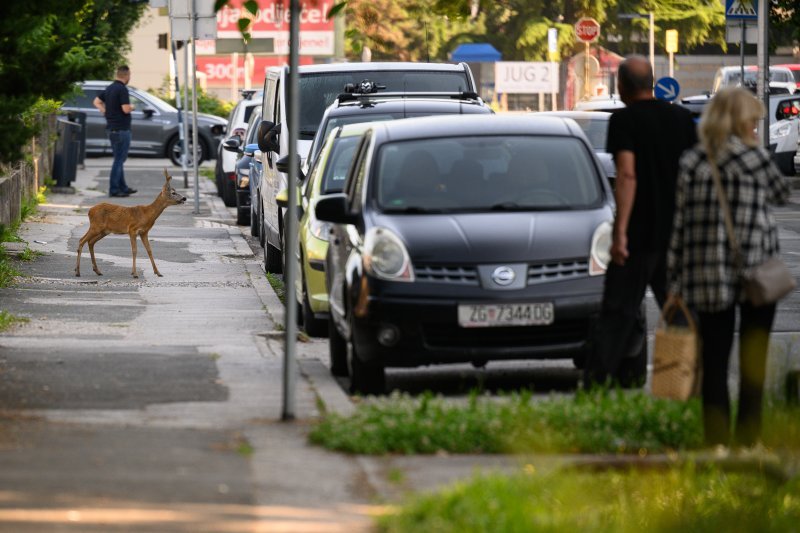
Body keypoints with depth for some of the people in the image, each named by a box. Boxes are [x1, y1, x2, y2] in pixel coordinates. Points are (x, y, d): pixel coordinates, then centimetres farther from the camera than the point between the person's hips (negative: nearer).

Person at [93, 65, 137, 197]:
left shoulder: (109, 88, 11)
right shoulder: (122, 89, -17)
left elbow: (96, 101, 19)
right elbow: (126, 109, -23)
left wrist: (105, 112, 10)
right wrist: (131, 107, -2)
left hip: (112, 128, 9)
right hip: (121, 129, -9)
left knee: (119, 158, 16)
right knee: (119, 159, -5)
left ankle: (123, 187, 23)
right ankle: (114, 189, -6)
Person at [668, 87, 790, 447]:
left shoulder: (691, 162, 3)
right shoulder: (752, 157, -7)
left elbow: (679, 223, 3)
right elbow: (780, 193, 11)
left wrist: (675, 282, 6)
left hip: (707, 278, 3)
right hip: (755, 270, -3)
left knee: (714, 359, 6)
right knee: (753, 361, 5)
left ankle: (716, 438, 4)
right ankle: (747, 438, 4)